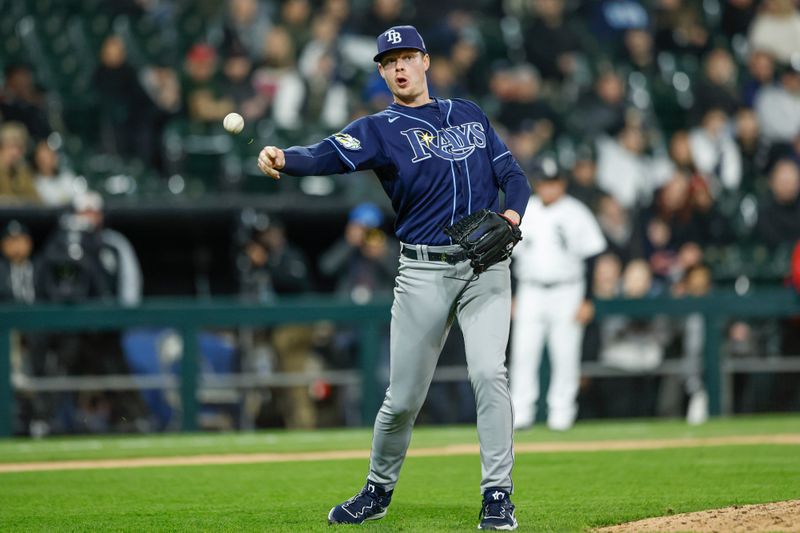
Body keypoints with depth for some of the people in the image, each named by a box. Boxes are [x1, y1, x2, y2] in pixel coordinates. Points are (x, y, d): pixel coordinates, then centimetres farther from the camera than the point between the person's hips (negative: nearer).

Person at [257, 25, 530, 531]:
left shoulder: (470, 114, 14)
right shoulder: (379, 129, 2)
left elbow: (513, 174, 14)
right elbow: (333, 153, -18)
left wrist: (511, 214, -9)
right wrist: (285, 158, -39)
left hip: (485, 266, 1)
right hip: (424, 271, -1)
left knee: (489, 372, -17)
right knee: (404, 395, 1)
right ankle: (378, 490, 25)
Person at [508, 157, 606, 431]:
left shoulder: (576, 214, -1)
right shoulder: (523, 213, 7)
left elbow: (590, 259, -1)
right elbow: (512, 256, 11)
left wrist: (586, 300, -6)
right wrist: (511, 296, 6)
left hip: (567, 293, -2)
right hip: (530, 293, 2)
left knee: (565, 354, -2)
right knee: (523, 352, -3)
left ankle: (561, 410, 5)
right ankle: (520, 411, 0)